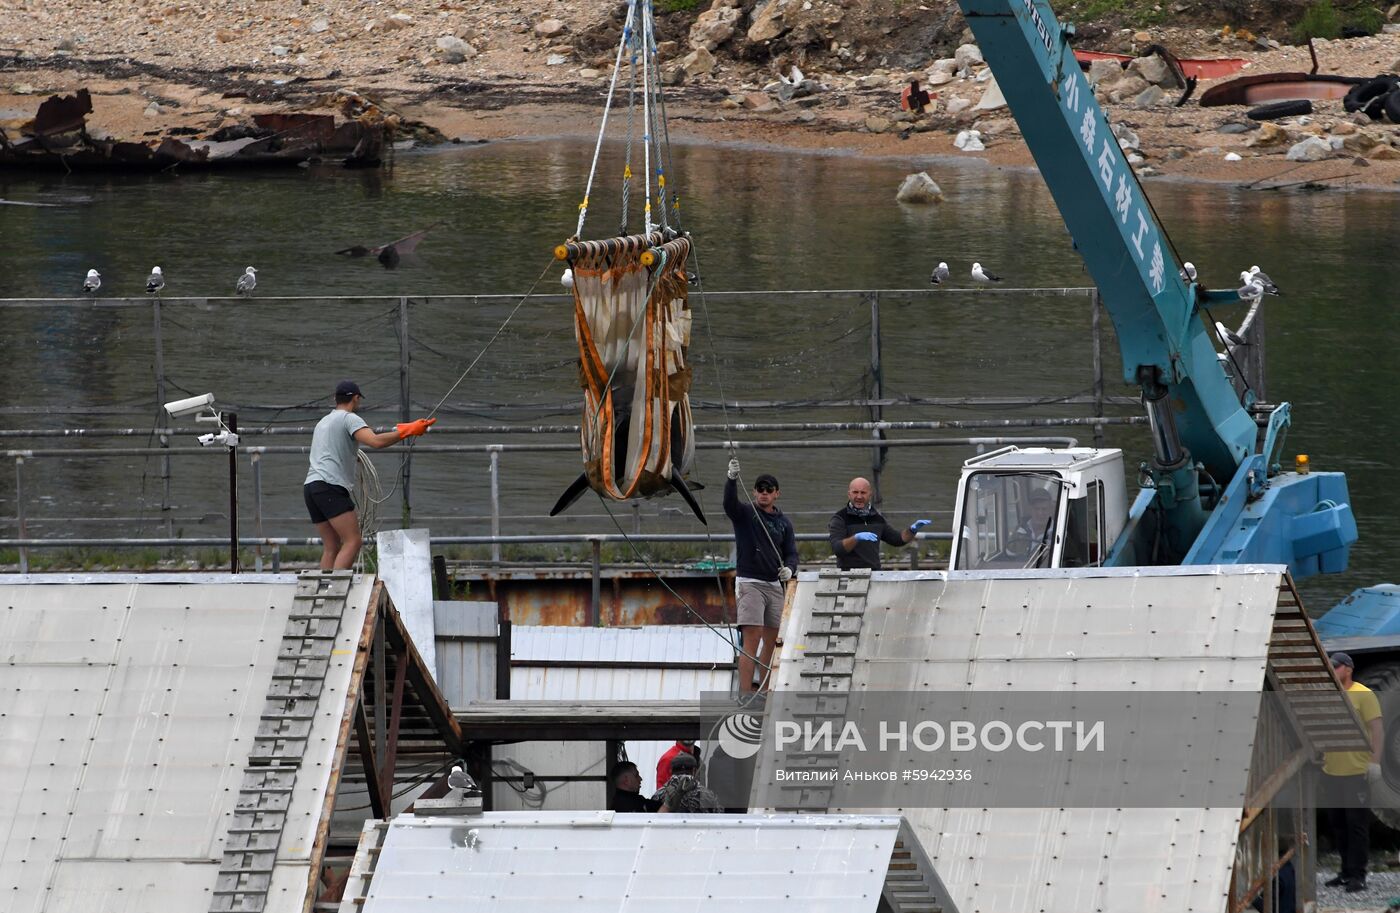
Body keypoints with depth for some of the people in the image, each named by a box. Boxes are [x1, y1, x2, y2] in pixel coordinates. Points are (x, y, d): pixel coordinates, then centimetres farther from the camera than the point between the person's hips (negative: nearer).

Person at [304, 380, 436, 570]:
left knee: (331, 547, 9)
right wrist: (407, 431, -11)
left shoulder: (323, 422, 26)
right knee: (352, 542, -14)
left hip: (311, 485, 9)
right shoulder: (349, 419, -1)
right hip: (330, 486, -9)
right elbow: (376, 442, -17)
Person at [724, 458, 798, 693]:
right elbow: (729, 502, -20)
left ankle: (765, 694, 19)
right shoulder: (745, 514, 0)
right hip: (749, 583, -5)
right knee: (751, 641, -14)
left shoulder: (783, 523, 13)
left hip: (775, 586, 5)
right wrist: (732, 479, -39)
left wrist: (789, 569, -14)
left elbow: (791, 553, 9)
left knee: (770, 641, 10)